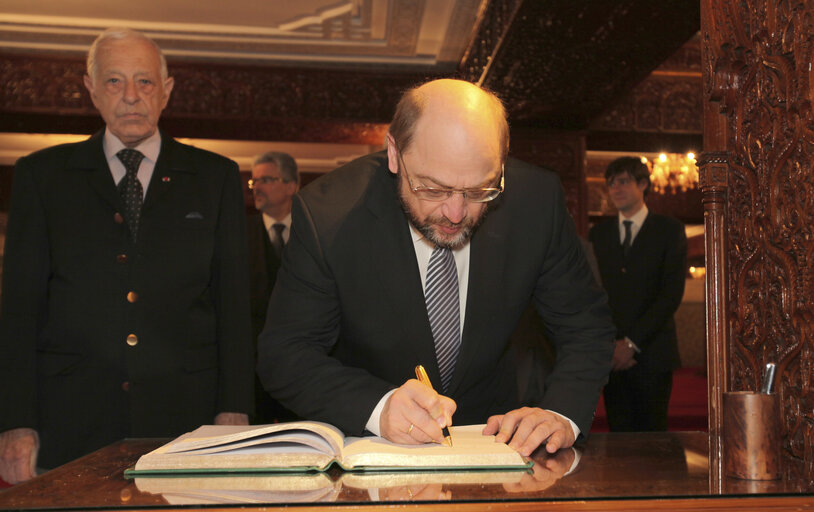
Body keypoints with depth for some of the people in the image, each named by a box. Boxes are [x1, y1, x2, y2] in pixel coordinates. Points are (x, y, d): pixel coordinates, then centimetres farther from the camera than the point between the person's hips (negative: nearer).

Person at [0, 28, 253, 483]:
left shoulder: (217, 177, 8)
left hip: (186, 422, 0)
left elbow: (234, 303, 5)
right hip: (70, 424, 1)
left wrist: (234, 412, -3)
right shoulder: (41, 175, 9)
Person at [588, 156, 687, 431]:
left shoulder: (669, 229, 4)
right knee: (620, 435, 3)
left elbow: (672, 293, -5)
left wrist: (632, 342, -11)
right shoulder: (599, 233, 14)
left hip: (652, 353, -2)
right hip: (611, 356, 3)